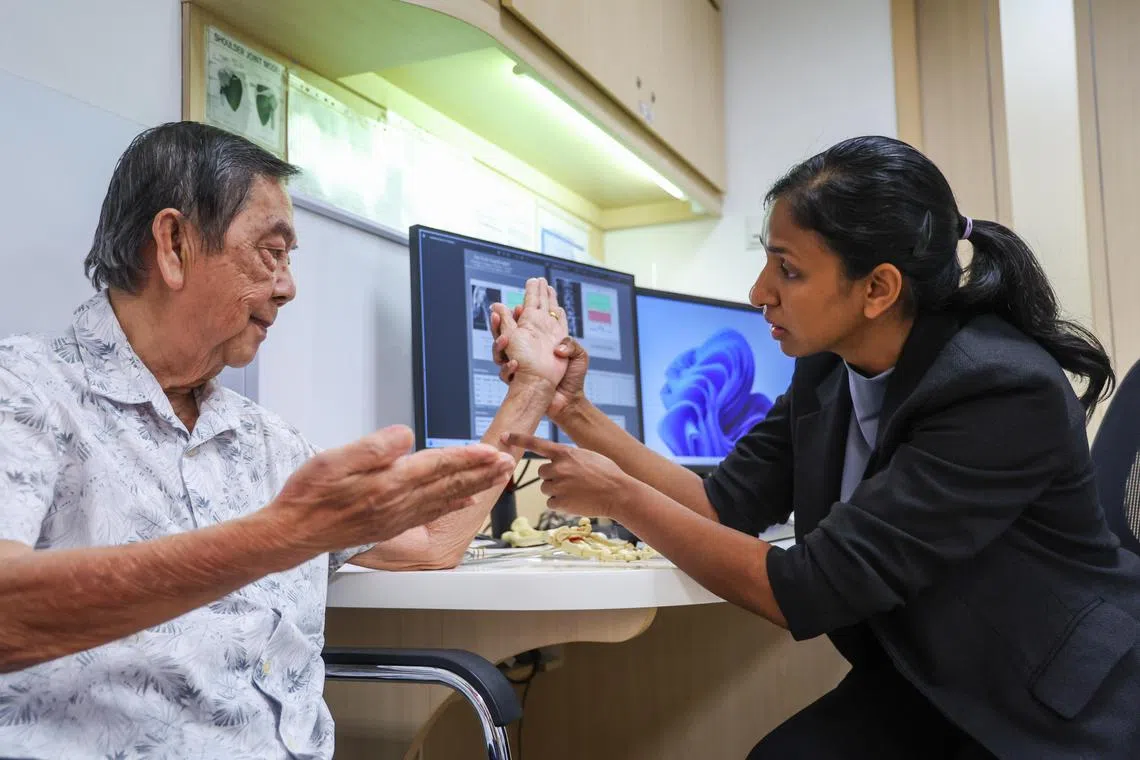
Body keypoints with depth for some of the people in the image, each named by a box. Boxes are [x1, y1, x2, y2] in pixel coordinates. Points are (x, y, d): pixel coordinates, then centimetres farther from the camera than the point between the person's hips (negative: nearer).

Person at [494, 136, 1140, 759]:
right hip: (918, 682, 5)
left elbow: (805, 590, -28)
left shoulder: (1006, 391, -28)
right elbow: (726, 506, -2)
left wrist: (620, 497, -20)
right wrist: (573, 408, -7)